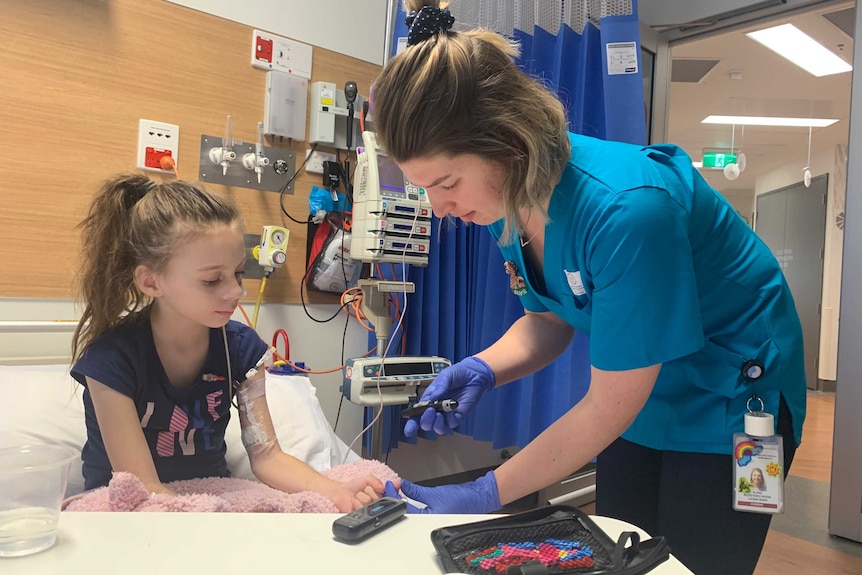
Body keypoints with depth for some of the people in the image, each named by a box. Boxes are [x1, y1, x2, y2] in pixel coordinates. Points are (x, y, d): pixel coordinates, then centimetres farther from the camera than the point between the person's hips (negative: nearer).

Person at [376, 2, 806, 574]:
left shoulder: (626, 209, -35)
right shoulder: (511, 202, -12)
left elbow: (608, 409, -27)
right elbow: (548, 320, 3)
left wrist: (485, 495, -21)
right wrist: (482, 369, -17)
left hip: (729, 403, -6)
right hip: (642, 393, 6)